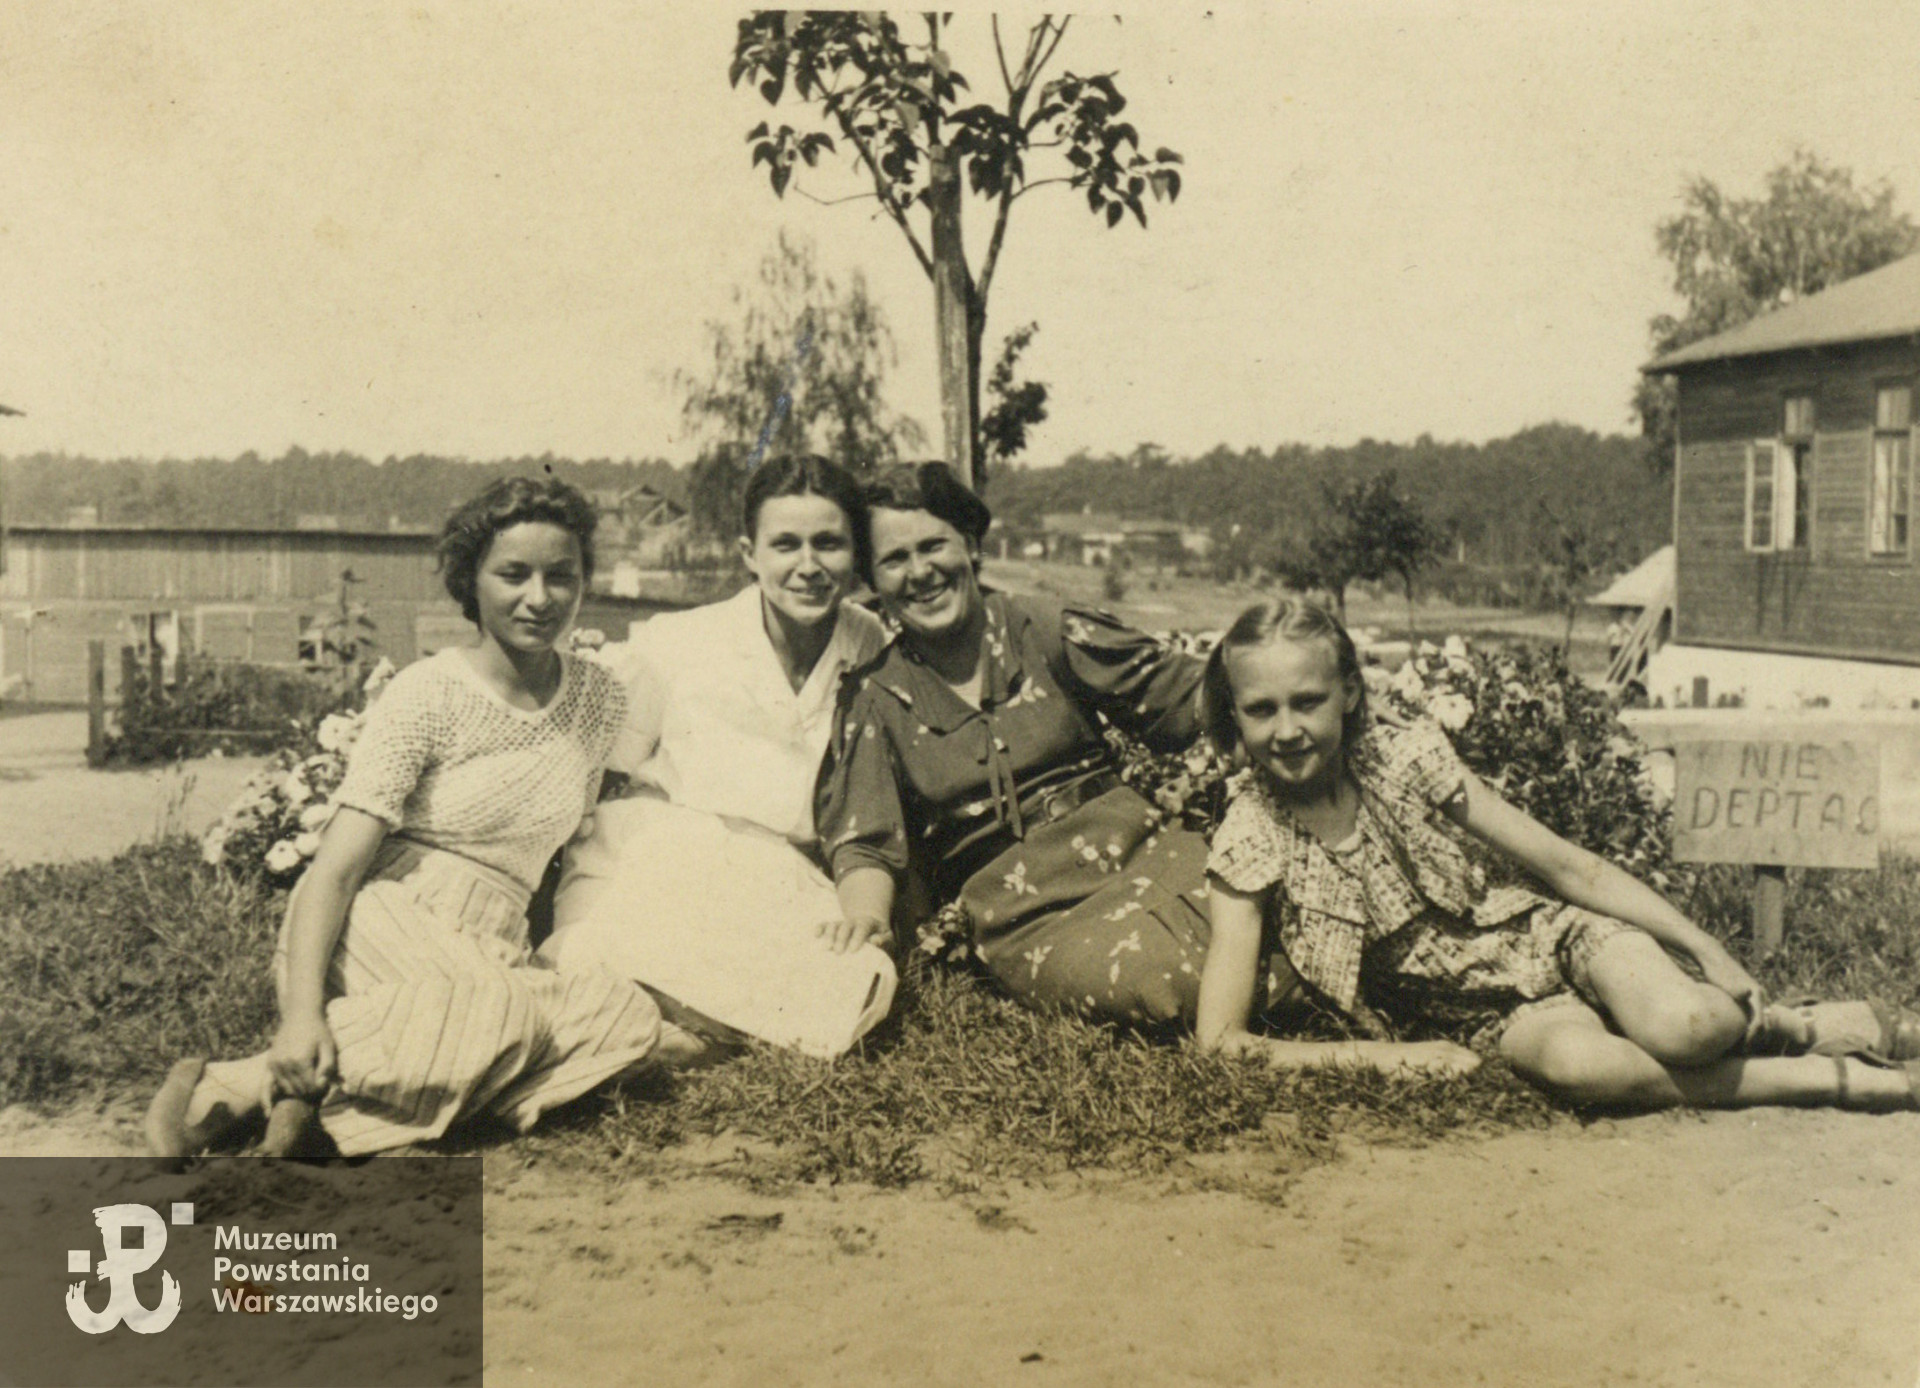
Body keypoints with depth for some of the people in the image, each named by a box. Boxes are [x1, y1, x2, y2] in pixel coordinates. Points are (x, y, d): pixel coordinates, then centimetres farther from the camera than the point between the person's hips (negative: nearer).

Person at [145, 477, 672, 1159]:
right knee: (492, 1015, -37)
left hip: (491, 950, 5)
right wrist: (303, 1012, -27)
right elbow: (335, 866, -13)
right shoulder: (428, 693, -6)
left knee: (627, 1018, -27)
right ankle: (230, 1084, -25)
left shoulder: (601, 699, 8)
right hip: (383, 920, -5)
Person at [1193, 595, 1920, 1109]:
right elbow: (1220, 1040, -17)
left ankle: (1801, 1024, 1)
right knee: (1574, 1060, -35)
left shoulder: (1407, 760, -11)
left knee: (1683, 1024, -33)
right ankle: (1835, 1080, -18)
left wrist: (1708, 949, -9)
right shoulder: (1250, 842, -13)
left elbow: (1569, 867, -5)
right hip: (1501, 1016, 0)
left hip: (1557, 936, 0)